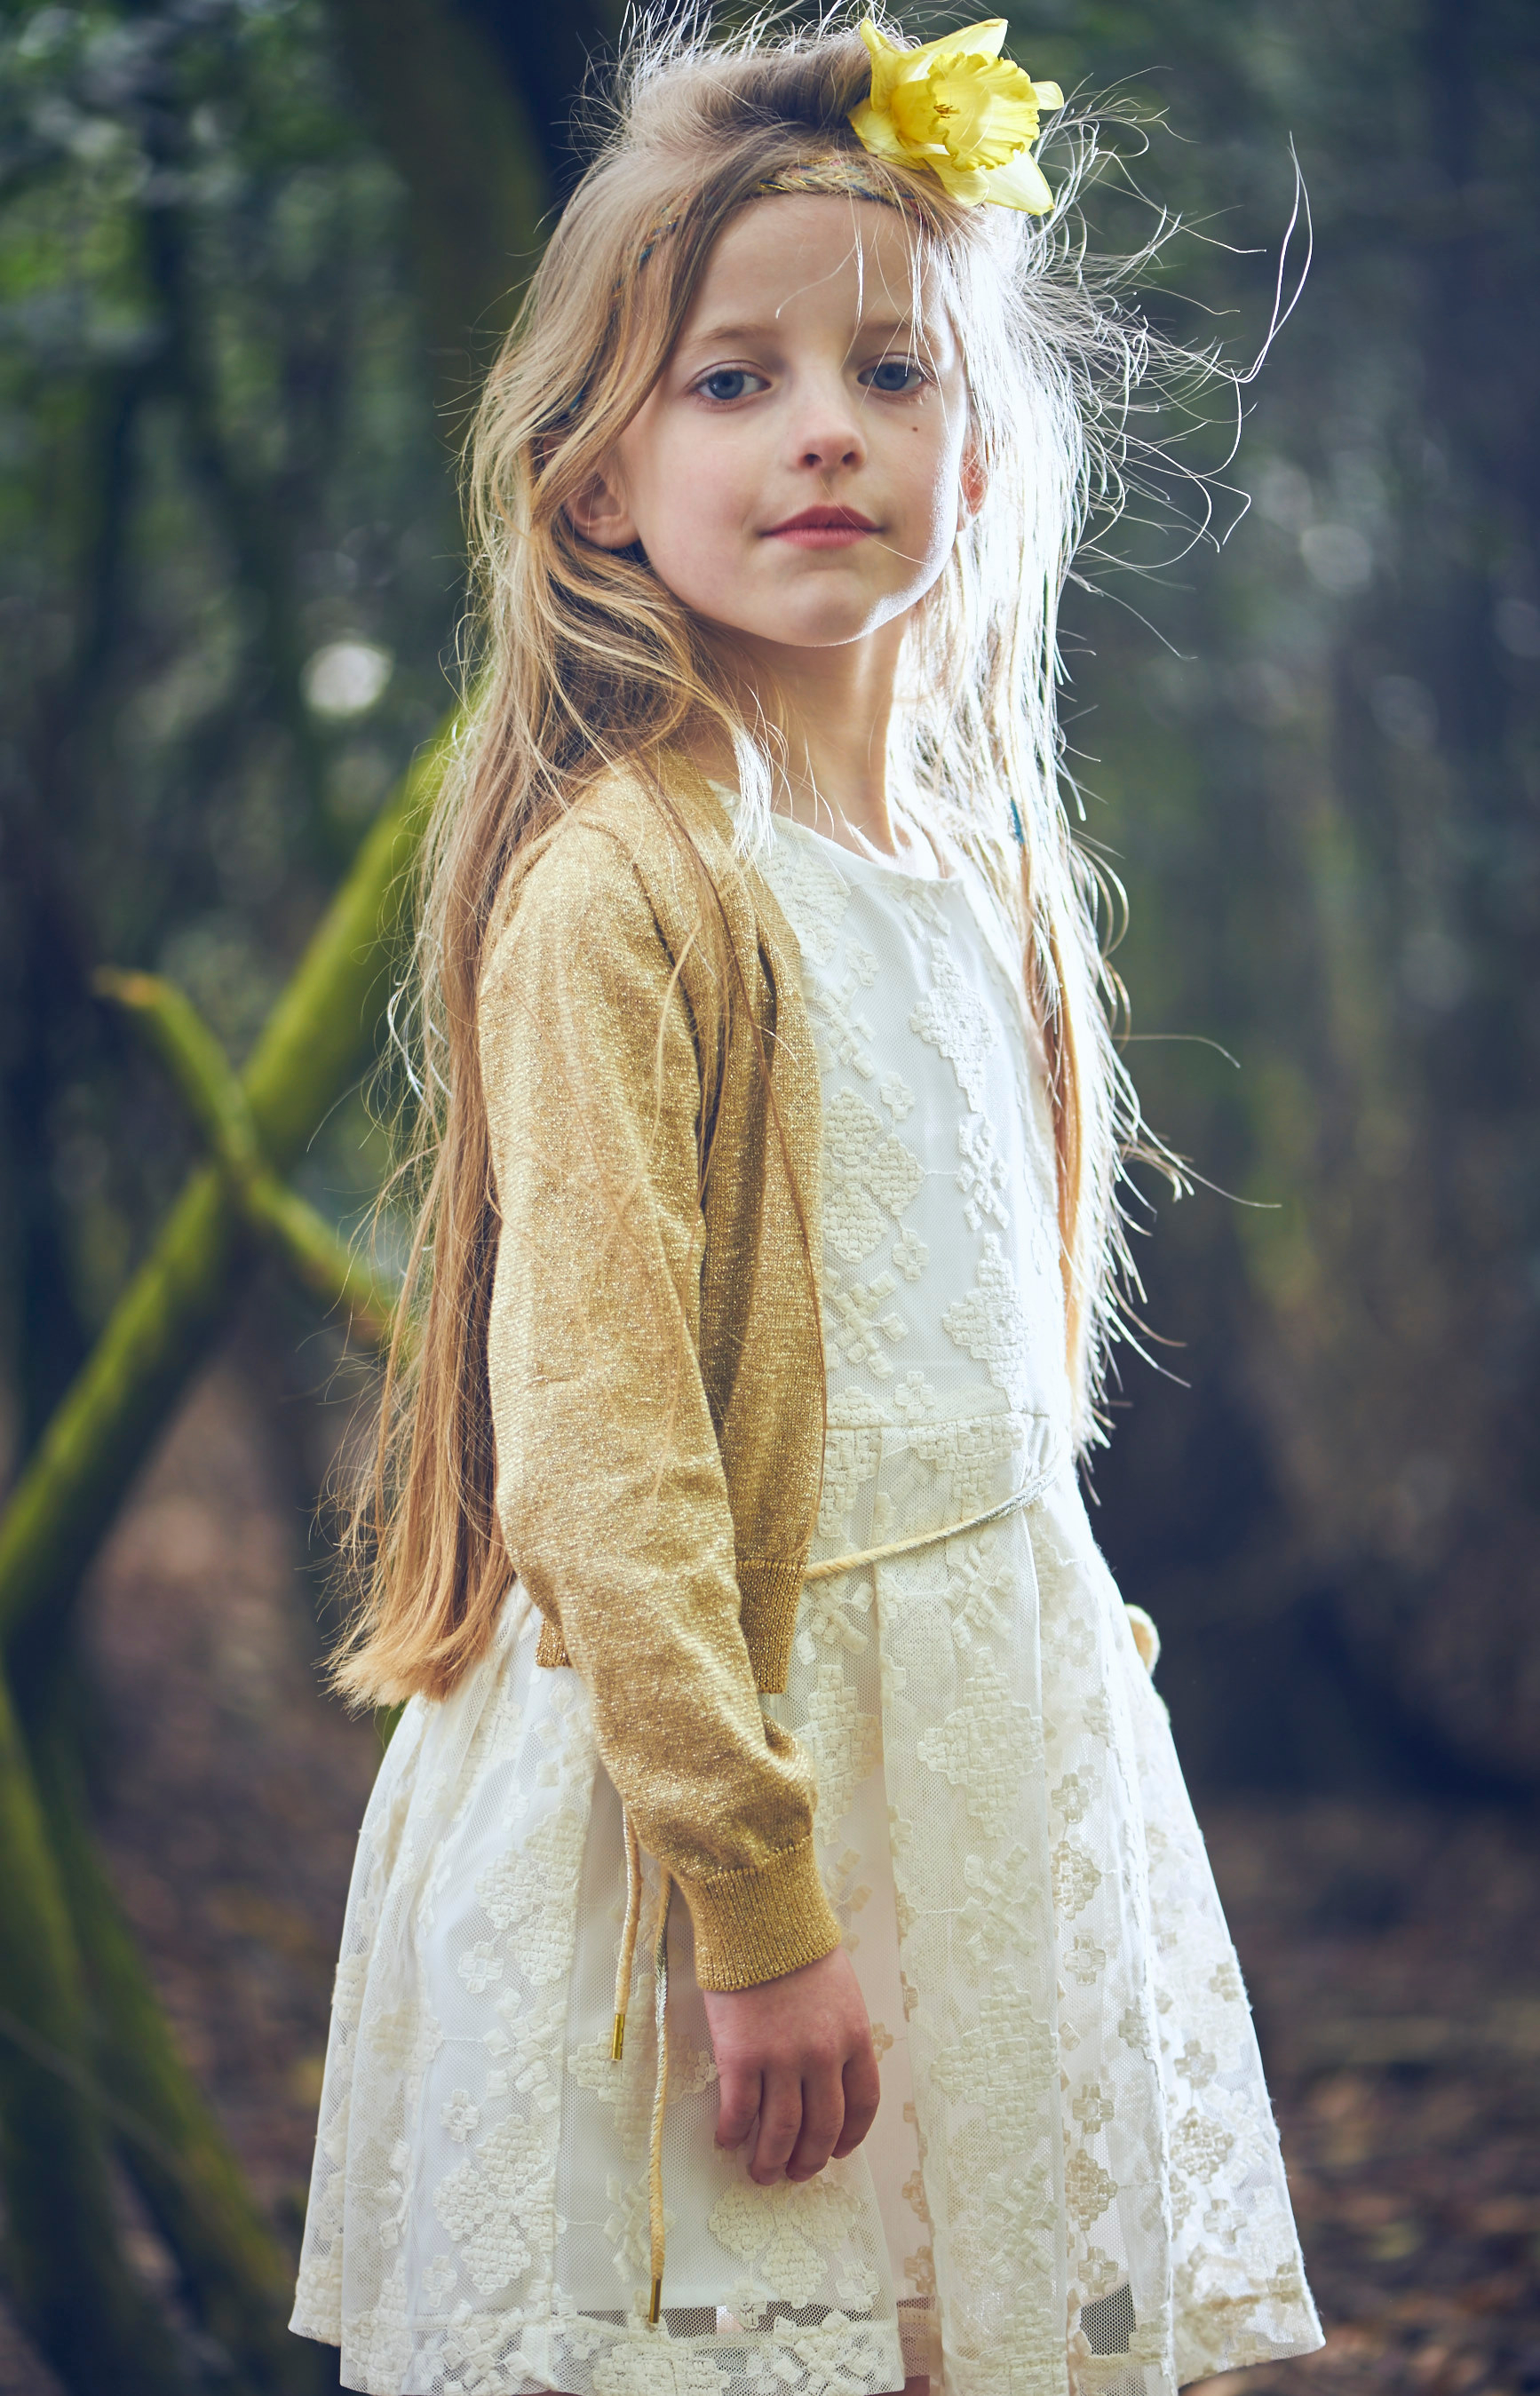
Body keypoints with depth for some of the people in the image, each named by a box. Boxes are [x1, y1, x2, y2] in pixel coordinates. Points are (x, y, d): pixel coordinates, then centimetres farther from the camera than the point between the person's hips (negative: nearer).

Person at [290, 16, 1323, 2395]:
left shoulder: (974, 864, 7)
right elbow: (596, 1435, -20)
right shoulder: (619, 884, -17)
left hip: (1014, 1731, 7)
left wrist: (1061, 1661, 18)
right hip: (719, 1744, -7)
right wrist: (751, 1891, -21)